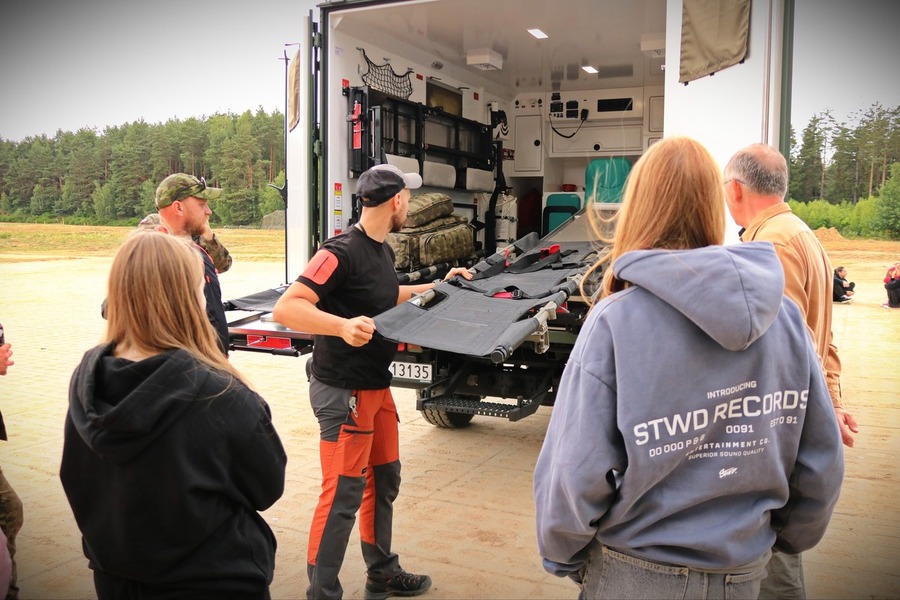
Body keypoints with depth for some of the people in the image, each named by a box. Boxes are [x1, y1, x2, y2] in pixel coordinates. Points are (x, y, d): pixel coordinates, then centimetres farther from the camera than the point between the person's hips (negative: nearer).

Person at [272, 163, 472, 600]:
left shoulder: (382, 250, 9)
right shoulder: (342, 252, -20)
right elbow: (286, 308, -27)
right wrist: (342, 325, -42)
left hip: (376, 385, 10)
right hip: (343, 391, -10)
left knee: (384, 480, 19)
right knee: (343, 495, -3)